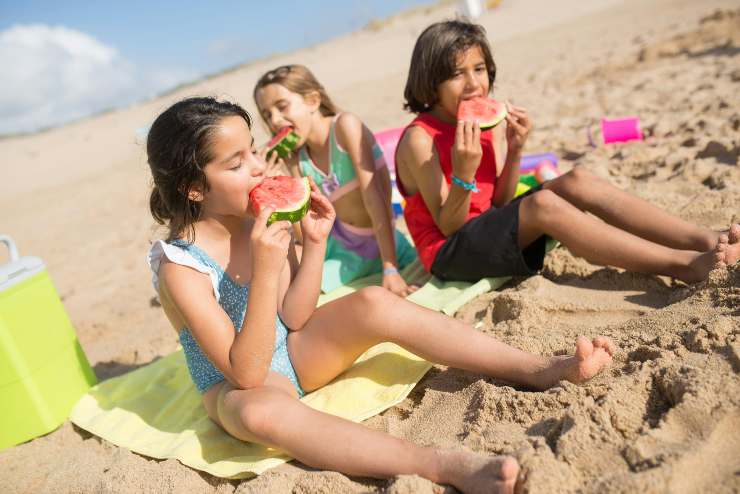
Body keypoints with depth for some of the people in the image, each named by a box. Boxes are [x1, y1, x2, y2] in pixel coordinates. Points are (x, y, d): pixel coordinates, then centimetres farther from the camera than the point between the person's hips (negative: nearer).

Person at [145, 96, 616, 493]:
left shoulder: (260, 221, -8)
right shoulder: (180, 266, -23)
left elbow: (293, 319, -4)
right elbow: (247, 373, -26)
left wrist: (314, 243, -17)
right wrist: (265, 272, -37)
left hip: (293, 351, 5)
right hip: (237, 386, -4)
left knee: (374, 303, -21)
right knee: (260, 411, -41)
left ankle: (540, 369, -22)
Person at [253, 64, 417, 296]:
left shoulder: (345, 125, -17)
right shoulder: (296, 159, -2)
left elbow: (373, 195, -23)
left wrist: (390, 269, -27)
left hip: (384, 242, -2)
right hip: (343, 248, 3)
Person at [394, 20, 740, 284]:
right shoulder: (420, 138, -16)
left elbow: (500, 203, 2)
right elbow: (449, 226, -17)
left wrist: (514, 151, -13)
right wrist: (464, 175, -35)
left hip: (489, 227, 7)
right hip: (450, 253, -7)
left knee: (576, 181, -12)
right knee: (541, 203, -31)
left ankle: (704, 239, -19)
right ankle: (680, 264, -28)